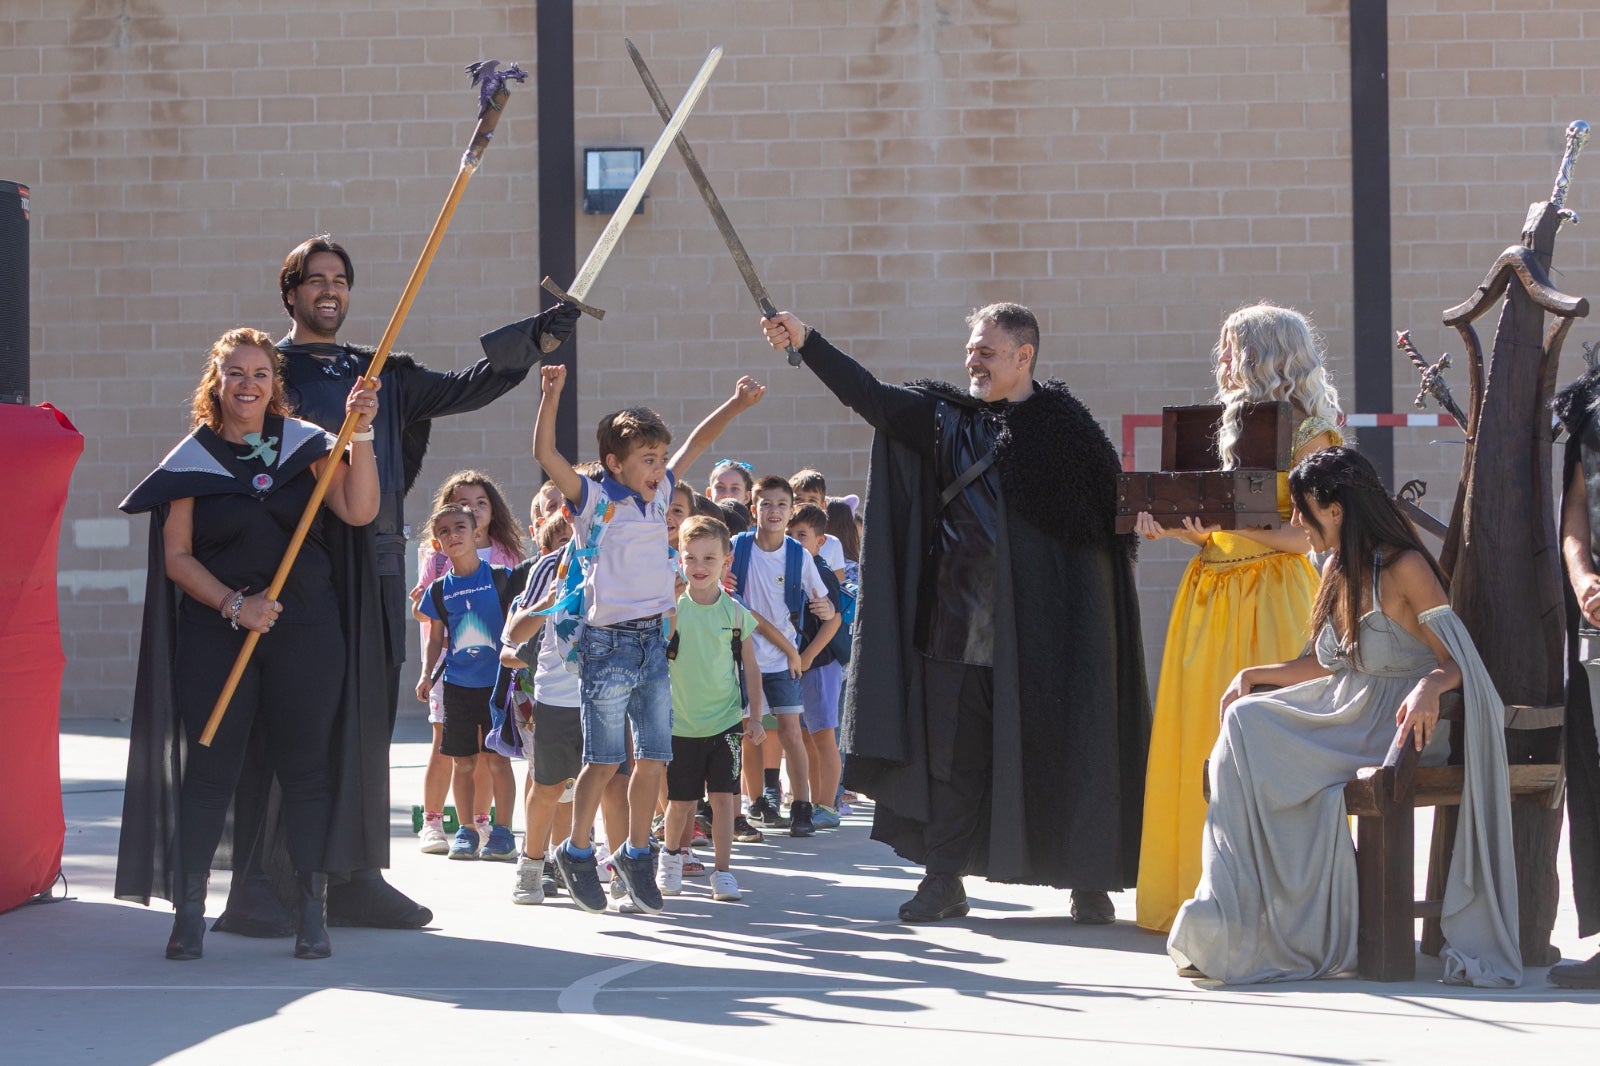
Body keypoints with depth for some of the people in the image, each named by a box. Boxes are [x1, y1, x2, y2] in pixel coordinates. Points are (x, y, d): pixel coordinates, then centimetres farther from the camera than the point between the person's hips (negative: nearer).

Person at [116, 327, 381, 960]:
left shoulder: (305, 444, 6)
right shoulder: (192, 460, 3)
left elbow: (359, 511, -5)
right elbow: (177, 557, 1)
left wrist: (360, 434, -13)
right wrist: (234, 605, -12)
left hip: (305, 631, 1)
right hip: (215, 635, -1)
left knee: (305, 767, 2)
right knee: (207, 768, -1)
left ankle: (312, 912, 6)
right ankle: (189, 913, 5)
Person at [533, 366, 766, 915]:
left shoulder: (658, 495, 10)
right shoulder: (594, 500, -6)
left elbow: (696, 443, 19)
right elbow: (546, 454, -19)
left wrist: (736, 404, 9)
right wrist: (552, 397, -30)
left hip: (653, 642, 6)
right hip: (609, 643, -6)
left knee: (654, 757, 6)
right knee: (605, 760, -2)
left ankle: (635, 854, 18)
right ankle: (576, 851, 14)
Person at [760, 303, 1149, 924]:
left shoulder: (1066, 427, 1)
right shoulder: (947, 417, 8)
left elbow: (1114, 507, 3)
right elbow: (869, 396, 2)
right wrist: (805, 342, -5)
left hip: (1044, 622, -3)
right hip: (962, 621, 3)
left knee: (1062, 748, 0)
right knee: (955, 751, 4)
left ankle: (1088, 881, 10)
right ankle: (944, 881, 12)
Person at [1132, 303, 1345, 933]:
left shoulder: (1307, 432, -4)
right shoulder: (1229, 425, 16)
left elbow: (1307, 536, -13)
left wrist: (1230, 525, -21)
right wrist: (1174, 525, 1)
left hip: (1273, 599, -7)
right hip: (1213, 595, 7)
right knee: (1203, 747, 4)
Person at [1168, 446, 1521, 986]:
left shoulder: (1404, 568, -9)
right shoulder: (1337, 568, 15)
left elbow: (1455, 661, -12)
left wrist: (1428, 687, -34)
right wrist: (1255, 674, 8)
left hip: (1394, 729, -7)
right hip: (1342, 718, 7)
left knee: (1250, 732, -26)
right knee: (1245, 720, -20)